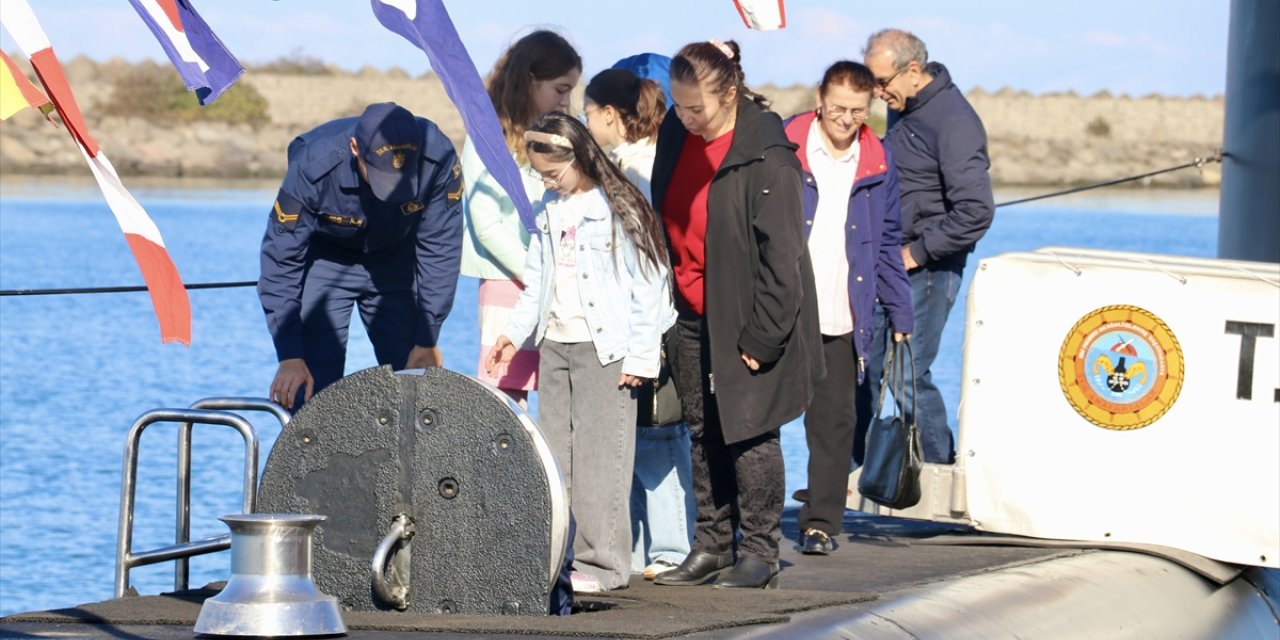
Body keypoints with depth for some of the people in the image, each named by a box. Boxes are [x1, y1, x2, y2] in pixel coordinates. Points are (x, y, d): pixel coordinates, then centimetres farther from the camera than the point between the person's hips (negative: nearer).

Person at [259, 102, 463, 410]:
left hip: (395, 261, 2)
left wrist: (427, 341, -15)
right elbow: (281, 262, -25)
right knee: (313, 389, -13)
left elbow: (440, 250, -17)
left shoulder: (438, 158, -30)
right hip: (325, 259, -2)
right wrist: (290, 356, -27)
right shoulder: (313, 167, -34)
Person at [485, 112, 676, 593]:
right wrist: (513, 334, 17)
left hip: (604, 348, -7)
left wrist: (641, 356, -12)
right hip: (555, 345, 7)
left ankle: (603, 564, -4)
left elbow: (647, 287, -10)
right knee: (553, 455, 8)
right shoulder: (551, 210, 13)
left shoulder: (618, 208, -9)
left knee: (599, 456, -7)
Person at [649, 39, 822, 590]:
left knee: (749, 432, -1)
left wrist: (761, 337, -19)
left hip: (746, 321, -7)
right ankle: (711, 546, 21)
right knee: (704, 432, 12)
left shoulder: (767, 157, -19)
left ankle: (759, 553, 8)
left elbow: (781, 255, -19)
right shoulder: (676, 133, 2)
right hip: (692, 315, 7)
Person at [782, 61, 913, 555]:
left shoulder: (877, 163, 8)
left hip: (842, 320, 3)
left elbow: (887, 244, 16)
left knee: (835, 420, 3)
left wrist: (900, 315, 13)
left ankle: (821, 521, 10)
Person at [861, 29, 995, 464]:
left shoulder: (952, 120, -17)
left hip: (926, 269, -8)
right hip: (887, 265, 8)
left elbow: (976, 211, -23)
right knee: (863, 367, 6)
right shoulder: (902, 110, 10)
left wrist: (918, 253, -17)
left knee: (908, 376, -8)